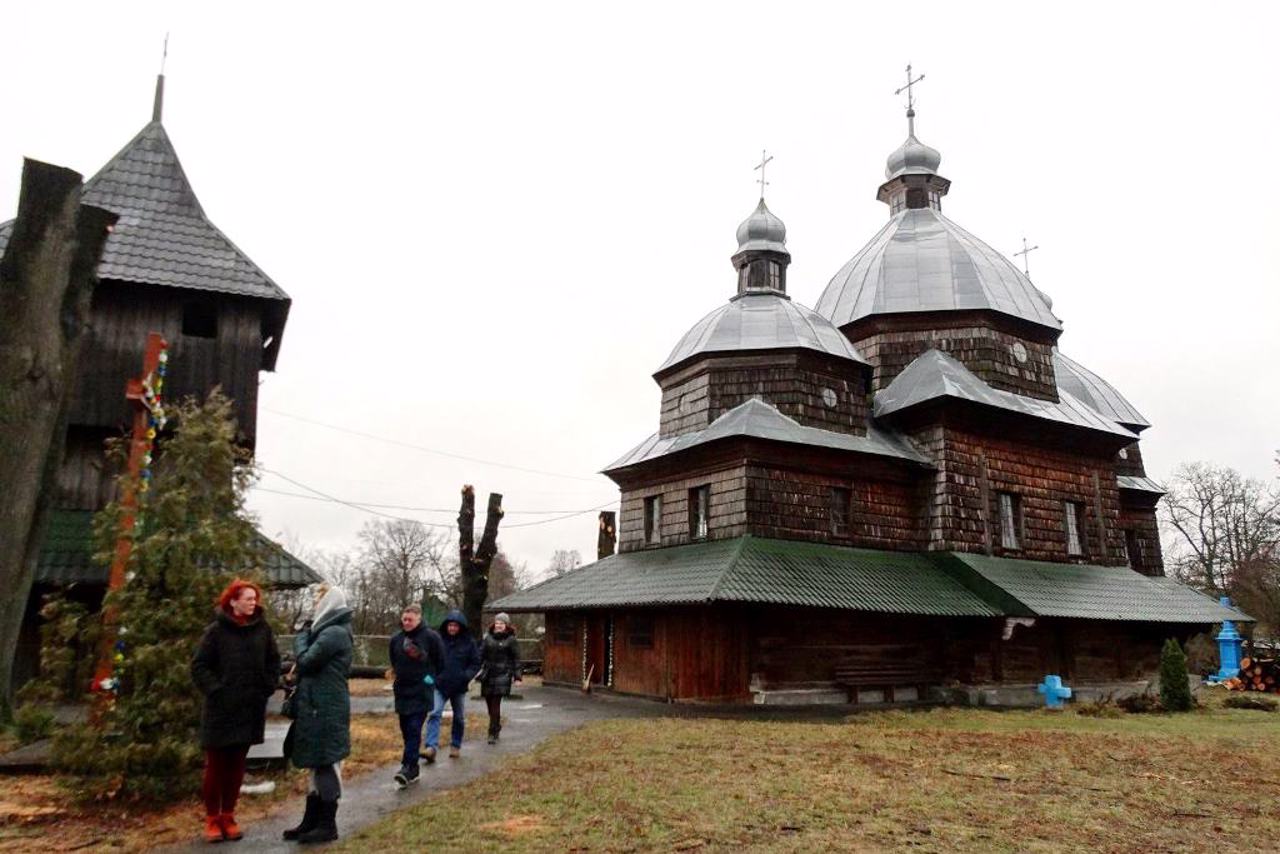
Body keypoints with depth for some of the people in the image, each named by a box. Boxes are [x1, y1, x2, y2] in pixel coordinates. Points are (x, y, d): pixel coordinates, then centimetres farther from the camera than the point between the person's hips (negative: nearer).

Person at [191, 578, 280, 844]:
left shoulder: (262, 629, 2)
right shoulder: (216, 630, -8)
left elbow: (273, 662, 12)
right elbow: (199, 666, -6)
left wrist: (267, 688, 2)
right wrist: (215, 690, -13)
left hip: (251, 709, 3)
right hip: (221, 709, -3)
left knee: (236, 766, 11)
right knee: (215, 766, 5)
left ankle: (228, 816, 23)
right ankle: (212, 819, 19)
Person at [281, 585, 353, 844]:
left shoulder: (334, 633, -17)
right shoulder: (328, 631, 15)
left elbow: (305, 660, -19)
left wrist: (301, 635, -4)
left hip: (326, 708, -10)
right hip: (320, 705, 10)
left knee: (326, 763, -2)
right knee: (318, 763, 15)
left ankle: (327, 825, 8)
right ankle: (312, 821, 25)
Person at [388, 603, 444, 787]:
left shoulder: (430, 637, -8)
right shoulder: (396, 639, 4)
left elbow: (440, 662, -1)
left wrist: (431, 676, -5)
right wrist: (400, 674, 12)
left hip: (422, 691, -5)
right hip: (402, 690, 5)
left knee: (414, 729, -12)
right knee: (406, 730, 9)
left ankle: (408, 767, -13)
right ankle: (412, 771, 18)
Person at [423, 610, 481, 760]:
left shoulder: (468, 643, -2)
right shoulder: (438, 640, -3)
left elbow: (476, 663, 1)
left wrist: (467, 676, -15)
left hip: (459, 687, 1)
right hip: (440, 685, -1)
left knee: (459, 718, 12)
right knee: (434, 714, -16)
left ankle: (456, 746, 29)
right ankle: (431, 747, -20)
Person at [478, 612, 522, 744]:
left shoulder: (510, 640, 0)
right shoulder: (488, 637, 10)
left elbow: (516, 659, 0)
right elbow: (481, 654, 12)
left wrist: (517, 676, -4)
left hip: (502, 675, -4)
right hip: (488, 674, 4)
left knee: (495, 704, -10)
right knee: (489, 703, 8)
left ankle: (493, 733, -5)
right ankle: (497, 726, 30)